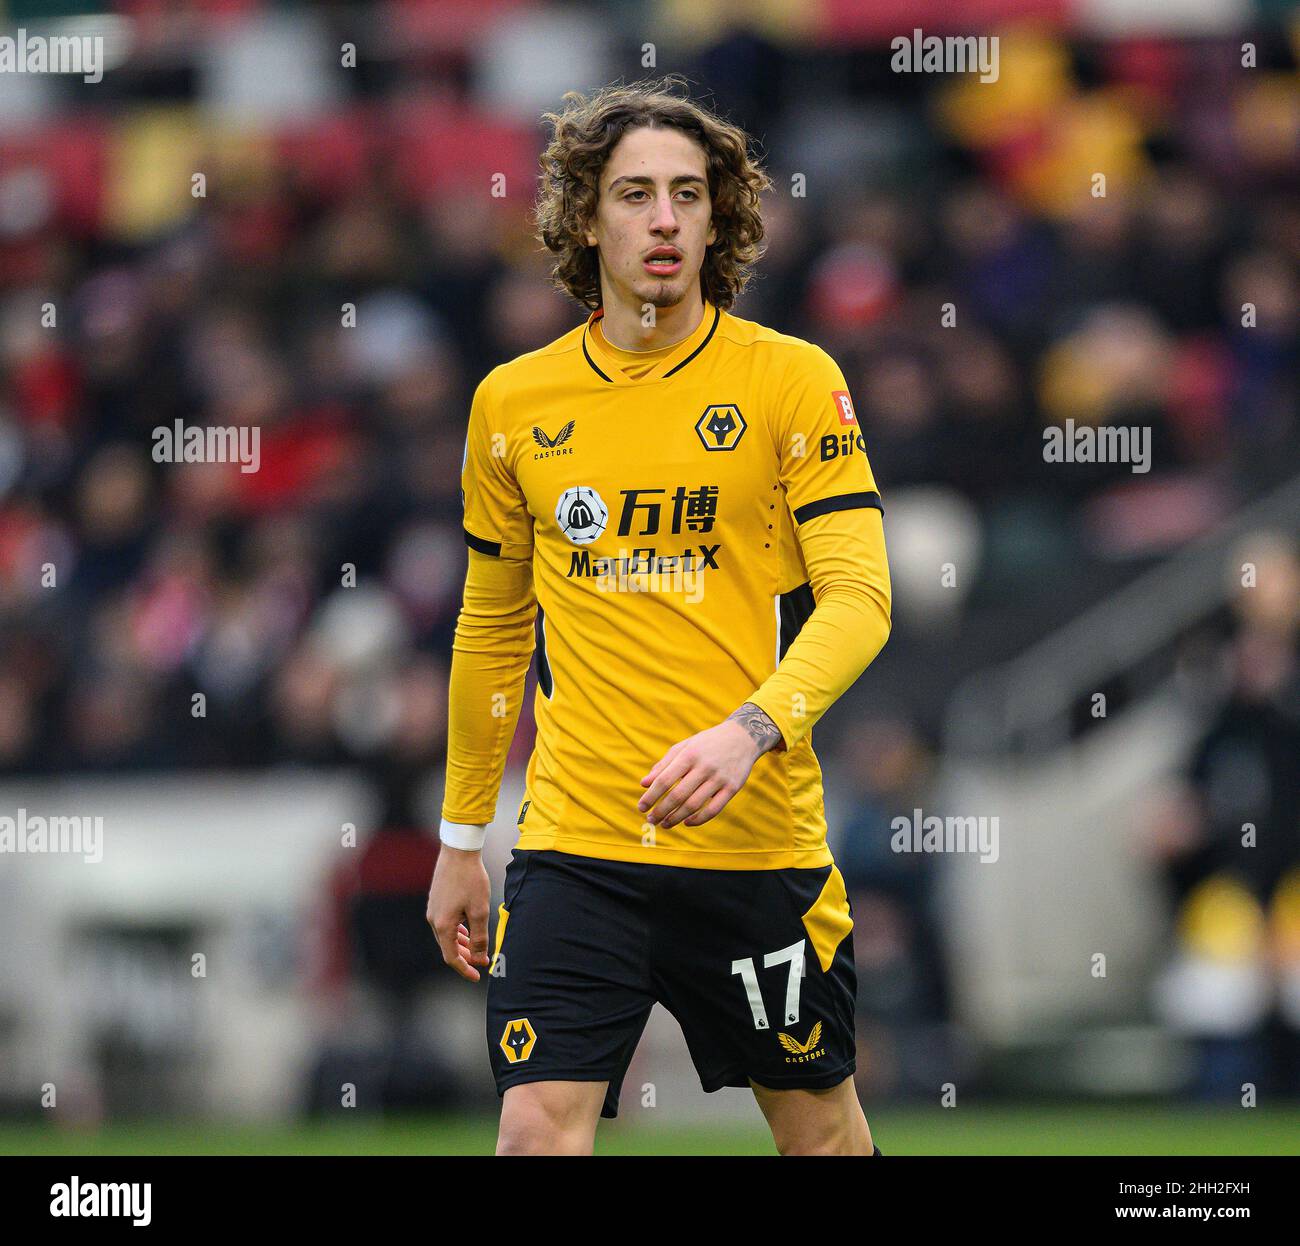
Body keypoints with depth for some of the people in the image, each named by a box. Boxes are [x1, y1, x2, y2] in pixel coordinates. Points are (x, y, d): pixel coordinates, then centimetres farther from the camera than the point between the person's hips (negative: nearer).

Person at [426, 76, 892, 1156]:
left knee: (818, 1127, 10)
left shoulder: (794, 380, -2)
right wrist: (461, 839, 20)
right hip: (573, 847, 1)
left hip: (759, 843, -1)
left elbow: (858, 595, -9)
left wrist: (747, 731, -26)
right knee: (538, 1133, -13)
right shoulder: (513, 401, 8)